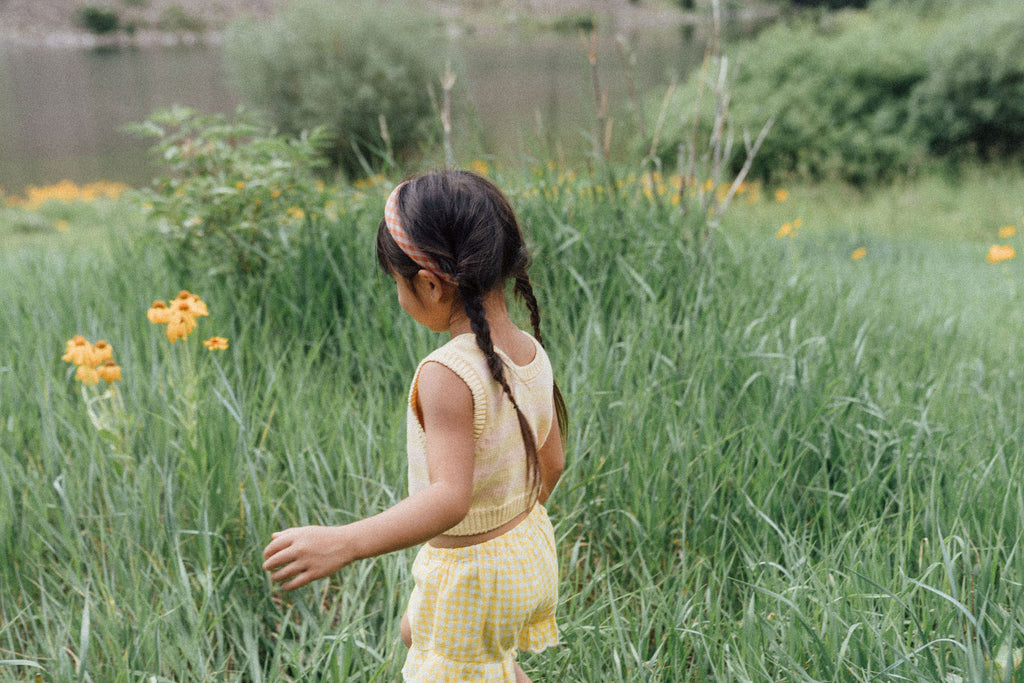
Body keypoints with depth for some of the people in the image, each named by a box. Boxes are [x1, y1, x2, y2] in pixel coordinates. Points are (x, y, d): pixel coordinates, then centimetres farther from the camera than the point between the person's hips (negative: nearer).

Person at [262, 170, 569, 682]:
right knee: (415, 633, 32)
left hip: (470, 574, -8)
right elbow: (551, 462, 3)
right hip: (530, 546, 8)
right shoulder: (531, 352, -7)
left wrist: (342, 543, -47)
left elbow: (449, 499, -38)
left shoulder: (447, 375, -31)